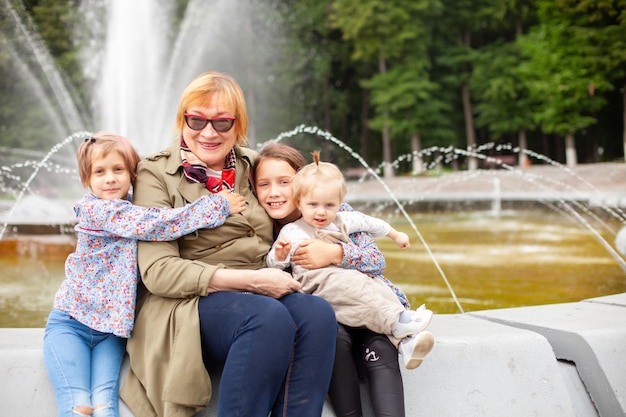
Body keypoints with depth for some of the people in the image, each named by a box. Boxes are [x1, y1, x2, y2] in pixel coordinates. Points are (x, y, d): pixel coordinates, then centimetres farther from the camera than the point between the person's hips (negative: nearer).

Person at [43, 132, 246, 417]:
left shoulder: (132, 208, 8)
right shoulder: (94, 209, -14)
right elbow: (155, 224, -24)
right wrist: (219, 205, -22)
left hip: (111, 328, 4)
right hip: (70, 322, -4)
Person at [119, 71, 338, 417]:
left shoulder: (251, 165, 15)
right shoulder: (156, 175, 1)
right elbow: (158, 271, -11)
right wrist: (250, 279, -17)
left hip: (259, 295, 5)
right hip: (188, 305, -5)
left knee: (317, 313, -28)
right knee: (270, 318, -34)